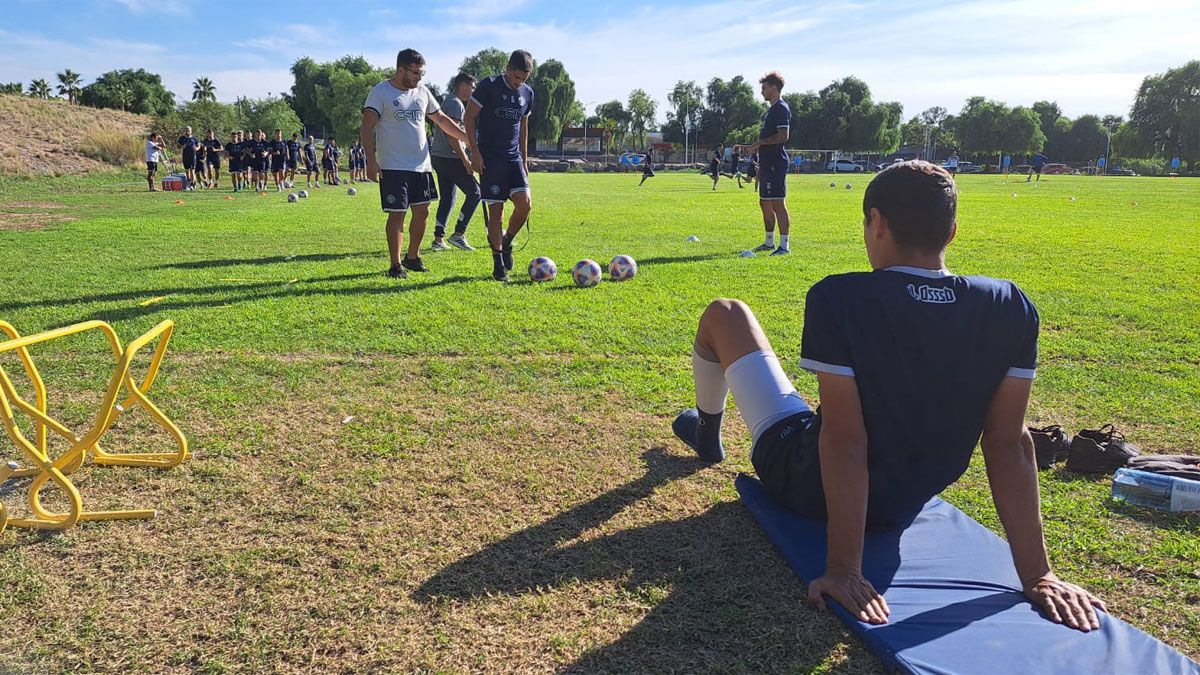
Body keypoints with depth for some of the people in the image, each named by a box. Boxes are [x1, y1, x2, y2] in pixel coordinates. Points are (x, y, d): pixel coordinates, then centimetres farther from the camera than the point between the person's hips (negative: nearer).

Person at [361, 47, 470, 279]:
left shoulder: (422, 92, 12)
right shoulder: (380, 92, -7)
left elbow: (441, 120, 21)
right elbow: (367, 128, -12)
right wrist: (371, 161, -21)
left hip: (421, 165, 6)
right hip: (393, 167, -6)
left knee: (422, 211, 9)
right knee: (397, 214, -5)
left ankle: (413, 257, 26)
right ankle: (395, 265, 6)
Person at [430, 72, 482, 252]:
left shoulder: (447, 101, 21)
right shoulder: (456, 104, -11)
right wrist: (466, 160, -20)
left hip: (438, 156, 10)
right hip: (451, 158, -10)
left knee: (447, 198, 12)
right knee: (474, 192, -4)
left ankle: (438, 239, 10)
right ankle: (458, 234, -5)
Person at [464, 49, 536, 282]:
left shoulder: (527, 93, 10)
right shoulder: (489, 86, -7)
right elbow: (469, 118, -5)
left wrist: (524, 159, 18)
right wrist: (475, 152, -11)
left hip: (514, 158, 5)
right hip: (490, 159, -5)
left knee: (525, 204, -11)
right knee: (496, 211, -5)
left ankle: (506, 242, 15)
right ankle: (498, 263, 6)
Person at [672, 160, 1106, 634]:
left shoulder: (838, 298, -28)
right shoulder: (1011, 309, -15)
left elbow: (845, 439, -28)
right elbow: (1009, 443, -15)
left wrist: (843, 570, -22)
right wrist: (1036, 575, -7)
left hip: (807, 486, -4)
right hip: (903, 509, 4)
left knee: (723, 314, 11)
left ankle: (707, 433, 40)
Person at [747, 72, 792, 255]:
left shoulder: (781, 108, -10)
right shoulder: (771, 109, 21)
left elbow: (783, 136, -20)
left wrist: (760, 143, -13)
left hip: (776, 164, -11)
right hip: (768, 164, 11)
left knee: (778, 204, -11)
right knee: (765, 203, 15)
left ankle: (784, 245, -11)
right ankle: (769, 242, 25)